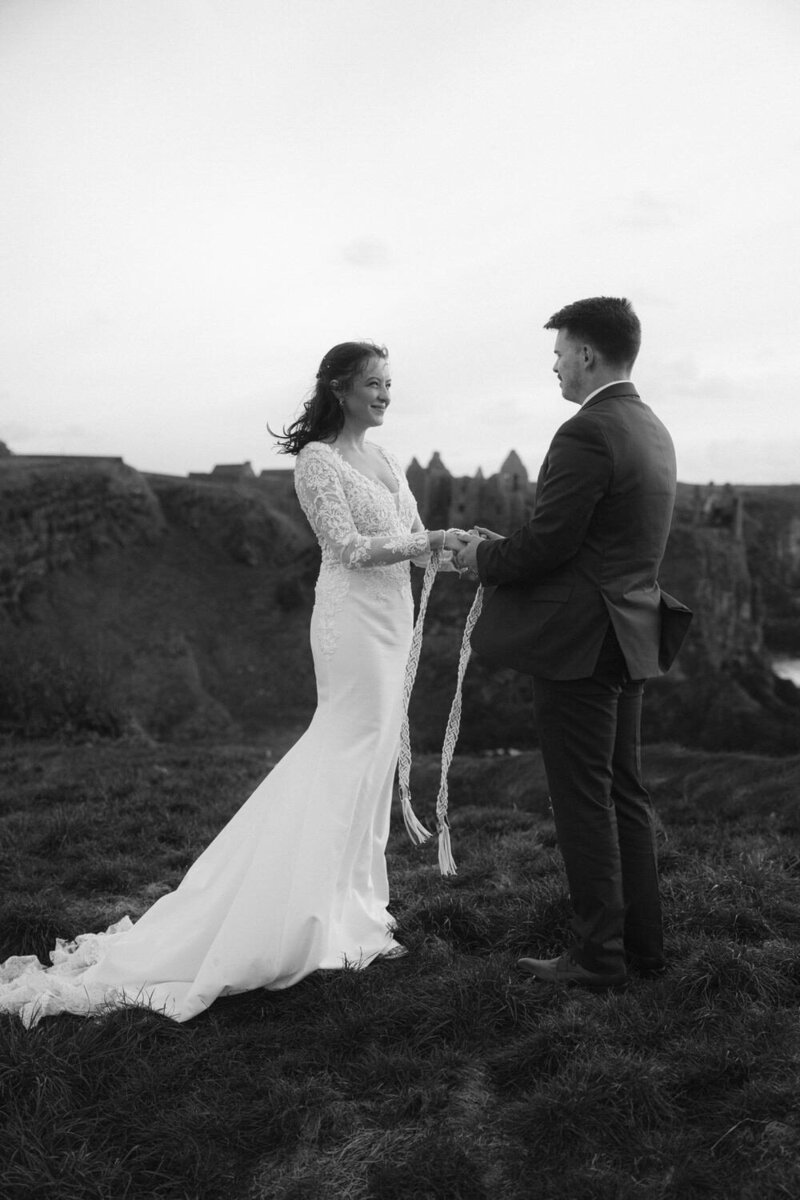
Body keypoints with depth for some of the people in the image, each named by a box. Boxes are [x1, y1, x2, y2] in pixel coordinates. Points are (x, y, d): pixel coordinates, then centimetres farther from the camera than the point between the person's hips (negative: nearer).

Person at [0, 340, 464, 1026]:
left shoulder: (385, 461, 15)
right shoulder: (317, 458, -9)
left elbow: (413, 541, 13)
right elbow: (350, 547, -16)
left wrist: (456, 547, -5)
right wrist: (428, 541, -19)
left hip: (392, 620, 8)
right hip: (352, 618, -8)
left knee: (372, 757, 12)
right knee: (356, 758, -4)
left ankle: (353, 901, 24)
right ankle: (340, 918, 8)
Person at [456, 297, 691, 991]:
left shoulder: (587, 434, -18)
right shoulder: (653, 431, 13)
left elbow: (548, 543, -20)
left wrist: (484, 558, -1)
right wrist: (507, 547, 12)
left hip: (579, 644, -10)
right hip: (629, 637, 10)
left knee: (585, 801, 0)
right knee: (624, 792, 16)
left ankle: (598, 957, 11)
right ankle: (641, 941, 27)